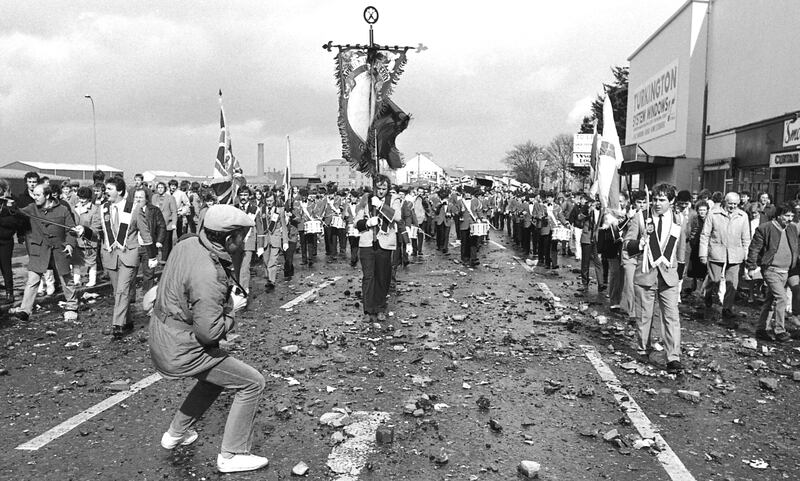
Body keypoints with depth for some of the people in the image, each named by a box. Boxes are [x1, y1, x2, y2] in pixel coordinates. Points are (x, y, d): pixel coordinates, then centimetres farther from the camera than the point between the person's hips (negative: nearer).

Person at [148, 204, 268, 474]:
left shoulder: (187, 244, -3)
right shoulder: (209, 275, -31)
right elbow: (210, 331, -29)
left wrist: (227, 290, 3)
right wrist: (232, 307, -12)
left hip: (161, 337, 10)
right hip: (181, 351, -10)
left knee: (216, 376, 31)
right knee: (252, 383, -2)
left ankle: (176, 433, 41)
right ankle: (232, 456, 8)